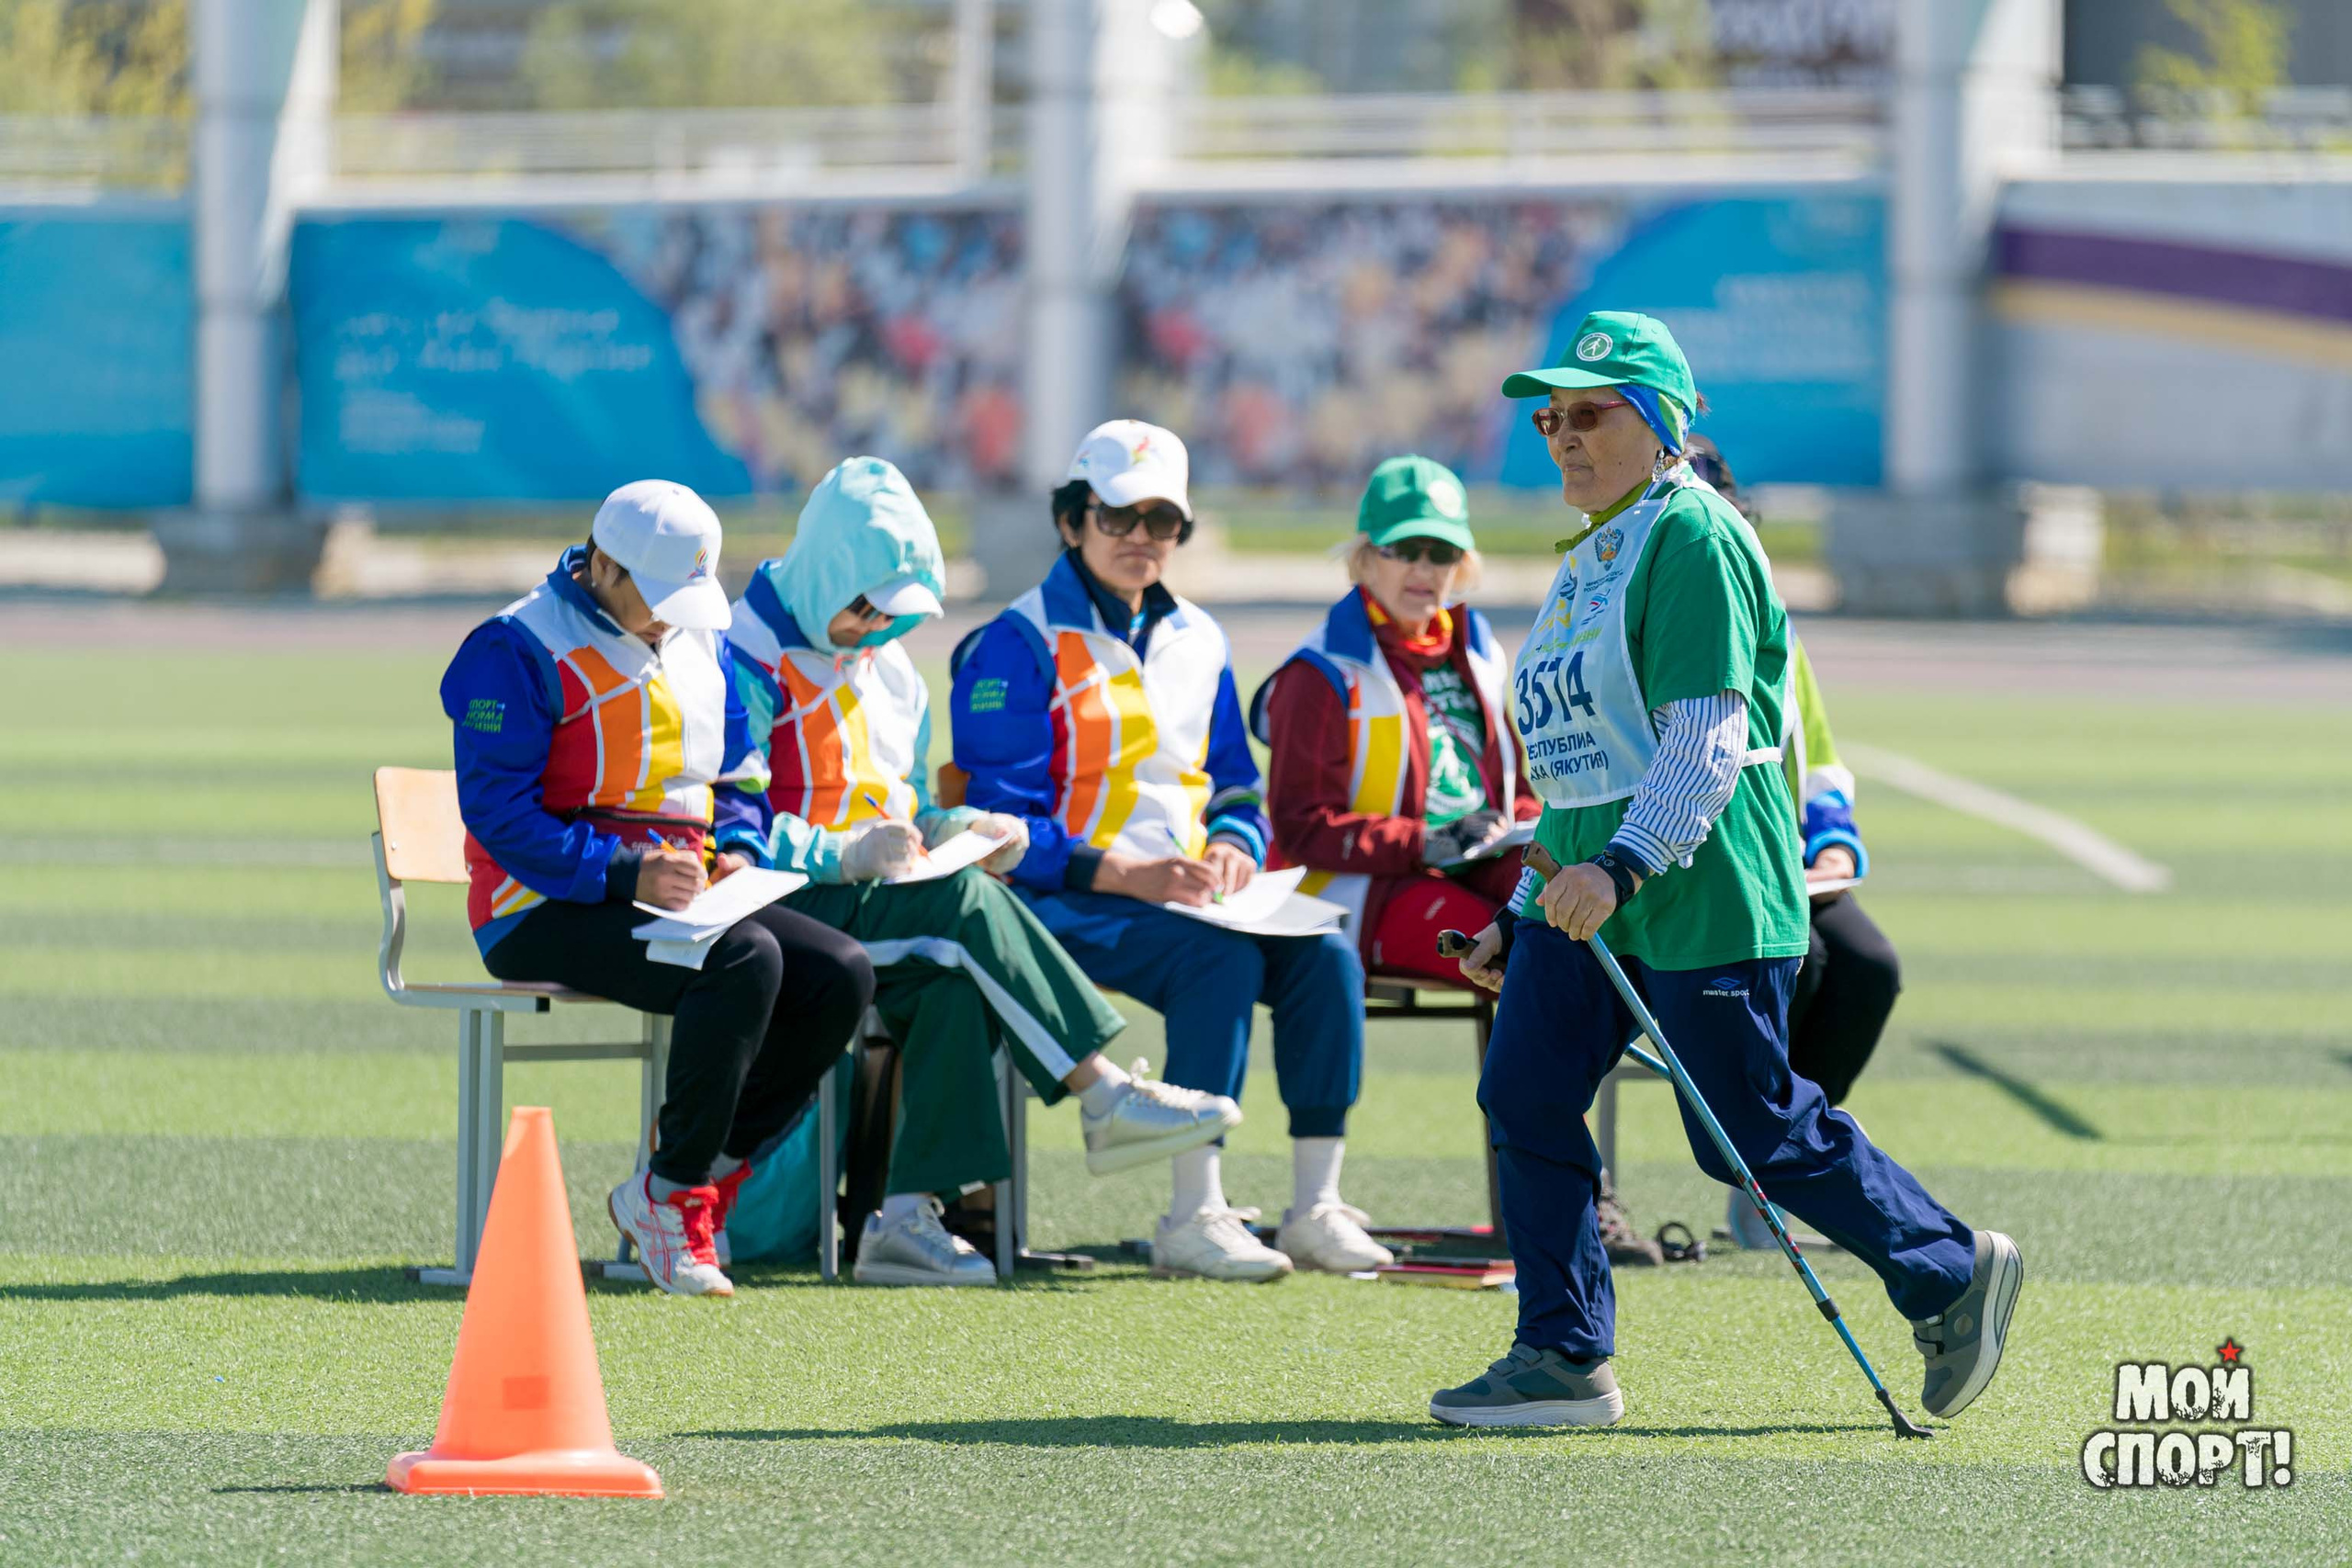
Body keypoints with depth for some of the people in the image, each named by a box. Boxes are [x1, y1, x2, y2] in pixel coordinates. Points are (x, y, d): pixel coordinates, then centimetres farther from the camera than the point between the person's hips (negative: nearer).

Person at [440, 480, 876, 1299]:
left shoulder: (700, 642, 15)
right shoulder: (519, 650, -11)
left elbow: (737, 773, 24)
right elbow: (497, 809, -17)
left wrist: (732, 854, 1)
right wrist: (625, 876, -25)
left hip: (677, 891, 8)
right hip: (544, 914, -8)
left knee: (840, 973, -13)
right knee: (745, 960, -32)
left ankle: (712, 1165, -8)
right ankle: (671, 1195, -22)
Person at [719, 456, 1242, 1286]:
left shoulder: (887, 664, 20)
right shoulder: (752, 658, -6)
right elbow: (726, 823, -14)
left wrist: (954, 829, 4)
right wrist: (845, 854, -23)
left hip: (882, 898, 7)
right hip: (785, 906, -7)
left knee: (959, 981, -28)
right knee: (968, 906, -30)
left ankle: (908, 1216, -35)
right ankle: (1107, 1098, -27)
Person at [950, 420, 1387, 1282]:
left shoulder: (1197, 642, 18)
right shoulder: (1019, 647, -4)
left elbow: (1235, 789, 22)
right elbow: (1003, 824, -11)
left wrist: (1233, 848, -3)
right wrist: (1132, 875, -22)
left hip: (1185, 891, 7)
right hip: (1060, 906, -6)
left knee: (1325, 954, -19)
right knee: (1222, 958, -32)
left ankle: (1317, 1207, -18)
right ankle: (1193, 1217, -32)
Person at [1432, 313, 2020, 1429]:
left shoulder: (1691, 540, -10)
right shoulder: (1589, 561, 19)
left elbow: (1708, 738, -19)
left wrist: (1624, 866, -29)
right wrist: (1524, 916, 21)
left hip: (1701, 892, -9)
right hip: (1583, 891, 9)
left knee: (1752, 1131, -3)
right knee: (1524, 1095, -5)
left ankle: (1951, 1275, 14)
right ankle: (1562, 1360, -2)